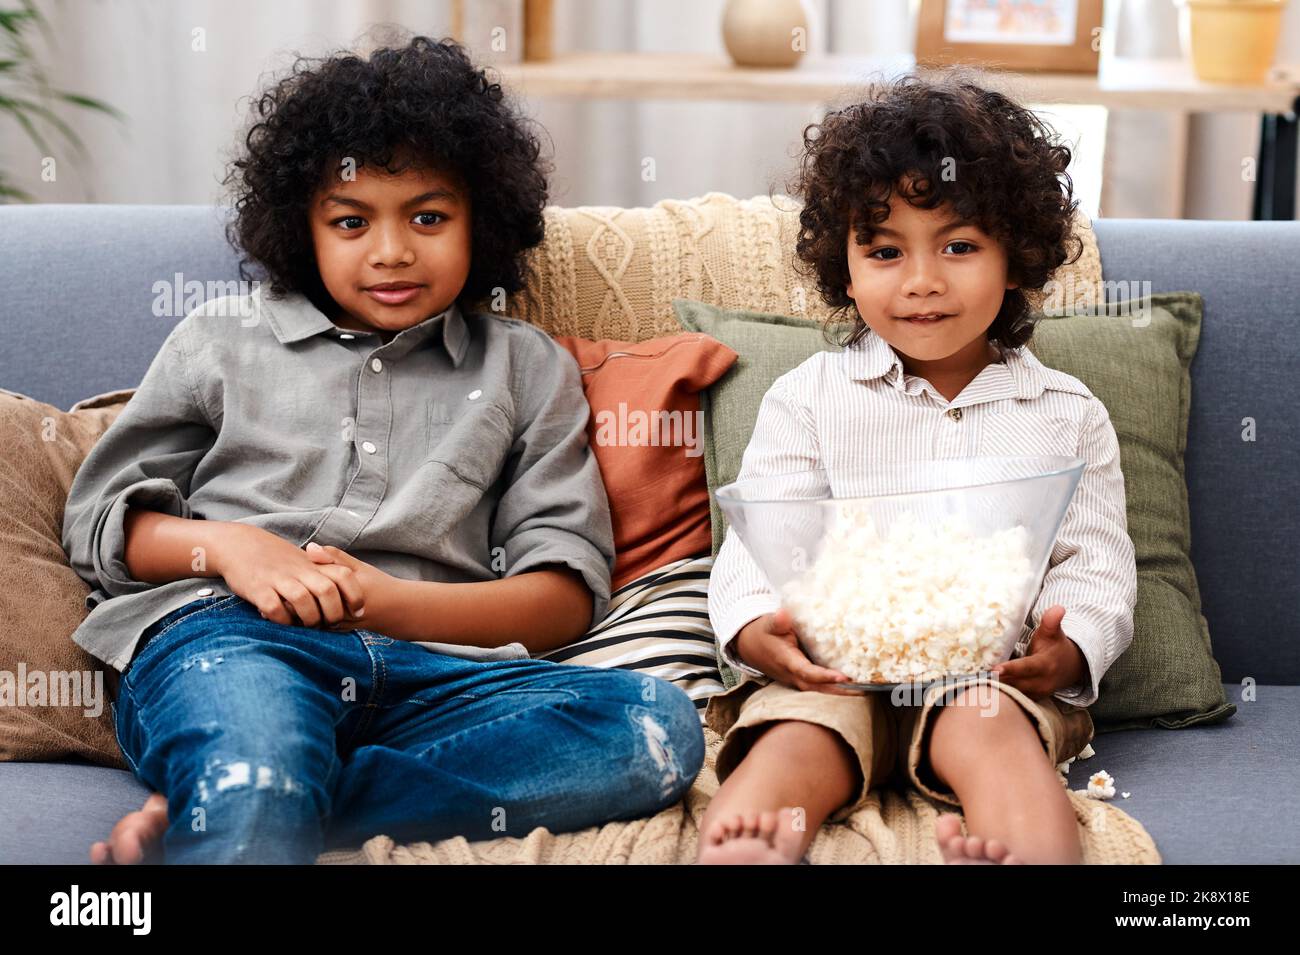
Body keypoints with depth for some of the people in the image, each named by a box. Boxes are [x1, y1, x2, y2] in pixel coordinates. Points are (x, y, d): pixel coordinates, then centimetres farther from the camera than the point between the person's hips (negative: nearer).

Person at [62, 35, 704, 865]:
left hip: (426, 666, 4)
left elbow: (566, 593, 13)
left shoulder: (528, 369, 23)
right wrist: (225, 547, -2)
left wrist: (387, 600, -6)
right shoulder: (222, 342, 24)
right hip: (226, 638, -3)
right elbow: (99, 520, 21)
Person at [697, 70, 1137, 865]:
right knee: (791, 747, -31)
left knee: (993, 733, -34)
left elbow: (1098, 565, 10)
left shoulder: (1067, 414, 14)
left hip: (989, 671, 0)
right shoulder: (806, 398, 12)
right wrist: (756, 632, -17)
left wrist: (1067, 647, -14)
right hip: (828, 674, 1)